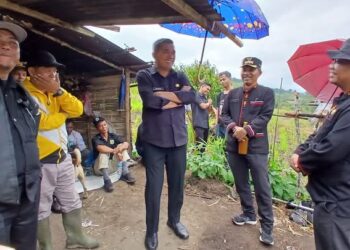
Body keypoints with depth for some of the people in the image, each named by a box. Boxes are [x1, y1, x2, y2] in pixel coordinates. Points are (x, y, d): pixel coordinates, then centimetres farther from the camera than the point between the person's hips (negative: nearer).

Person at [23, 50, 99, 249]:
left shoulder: (55, 92, 11)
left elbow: (77, 110, 0)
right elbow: (42, 122, -22)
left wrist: (59, 91, -13)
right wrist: (63, 113, -3)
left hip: (63, 157, 7)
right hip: (40, 162, -7)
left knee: (72, 202, 17)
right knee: (42, 209, 10)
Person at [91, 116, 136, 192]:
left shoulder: (113, 136, 0)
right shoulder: (95, 139, -11)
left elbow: (126, 144, -13)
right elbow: (101, 148, -34)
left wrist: (121, 148, -35)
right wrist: (115, 151, -42)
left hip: (112, 165, 4)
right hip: (100, 168, -3)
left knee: (122, 146, -12)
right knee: (103, 153, -30)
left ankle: (125, 173, -19)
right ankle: (107, 180, -36)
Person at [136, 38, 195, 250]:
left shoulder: (180, 77, 10)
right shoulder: (144, 76, -1)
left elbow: (192, 96, -7)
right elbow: (150, 100, -19)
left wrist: (166, 95, -15)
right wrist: (178, 97, -9)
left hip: (178, 140, 4)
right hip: (154, 141, -3)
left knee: (177, 185, 15)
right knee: (154, 187, 3)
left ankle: (175, 220, 38)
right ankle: (152, 231, 24)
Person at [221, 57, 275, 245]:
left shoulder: (267, 93, 0)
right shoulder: (233, 94, 11)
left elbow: (265, 117, -10)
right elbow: (224, 114, 6)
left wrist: (246, 130, -21)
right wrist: (234, 128, -13)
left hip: (256, 146, -4)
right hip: (234, 145, 5)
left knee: (262, 187, 2)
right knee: (241, 184, 16)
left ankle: (266, 226, 18)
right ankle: (249, 214, 36)